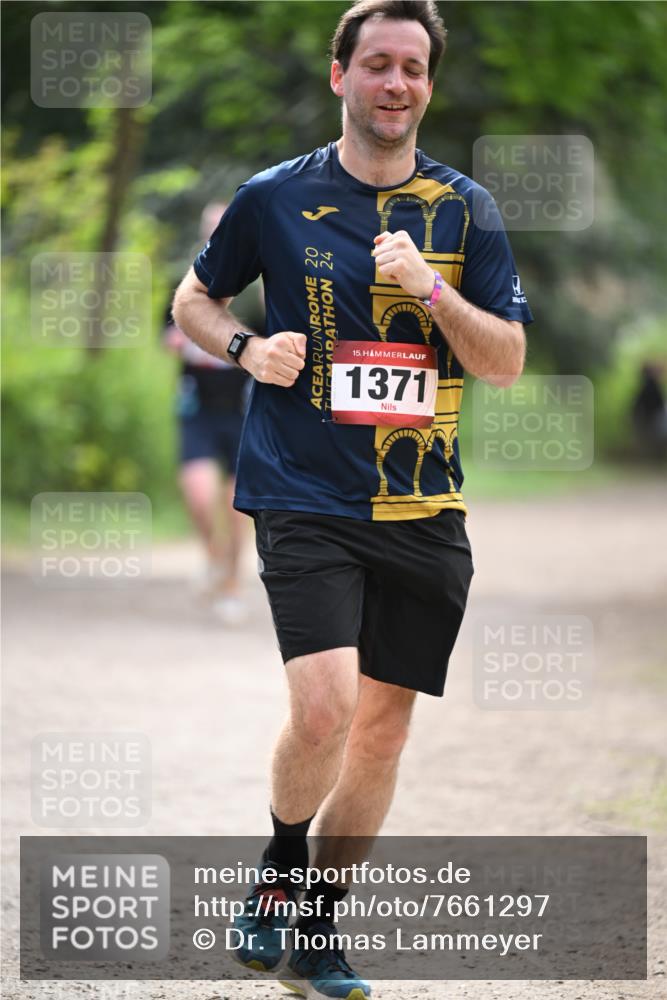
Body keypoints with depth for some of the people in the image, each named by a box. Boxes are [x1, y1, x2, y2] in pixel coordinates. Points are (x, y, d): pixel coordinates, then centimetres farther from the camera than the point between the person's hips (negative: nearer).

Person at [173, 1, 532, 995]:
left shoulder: (464, 208, 6)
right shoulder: (275, 197, 2)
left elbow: (507, 361, 2)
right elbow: (194, 299, 16)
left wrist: (430, 286, -14)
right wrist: (247, 347, -5)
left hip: (425, 512, 3)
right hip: (306, 498, -3)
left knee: (384, 725, 6)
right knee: (324, 705, -20)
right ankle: (280, 867, 9)